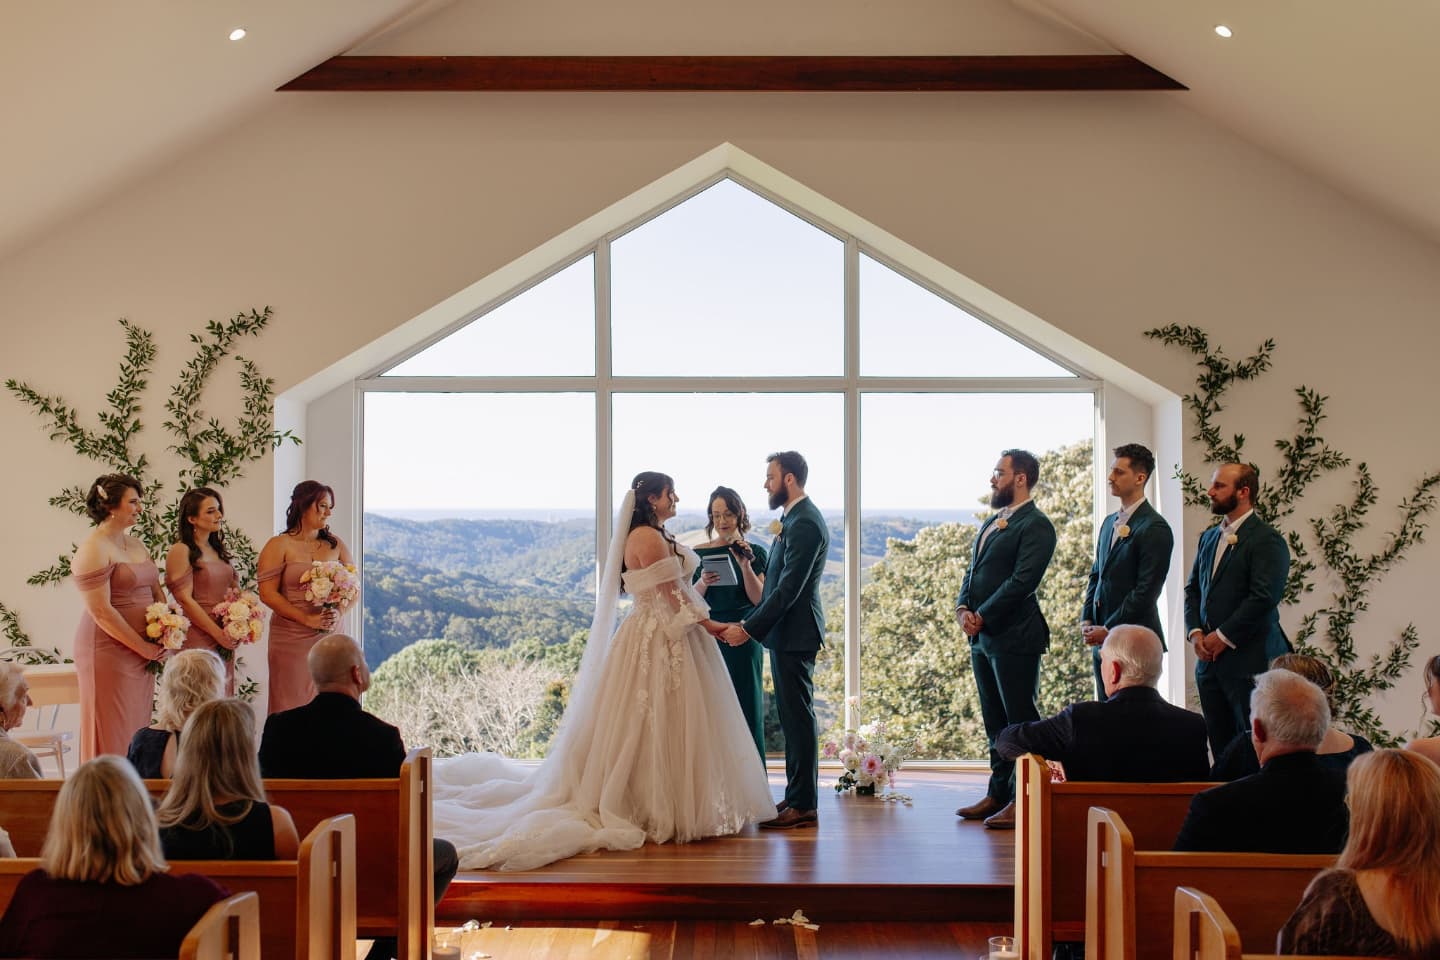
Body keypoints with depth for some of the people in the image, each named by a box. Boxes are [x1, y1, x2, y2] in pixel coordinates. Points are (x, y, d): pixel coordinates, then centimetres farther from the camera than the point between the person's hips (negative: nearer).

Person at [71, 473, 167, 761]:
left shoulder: (136, 545, 13)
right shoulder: (93, 550, -12)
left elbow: (156, 592, 17)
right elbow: (101, 611, -18)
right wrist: (145, 648, -14)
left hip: (142, 655, 8)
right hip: (109, 653, -8)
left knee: (137, 731, 11)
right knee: (112, 737, -2)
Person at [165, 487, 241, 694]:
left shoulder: (218, 550, 15)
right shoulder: (181, 551, -7)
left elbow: (232, 590, 18)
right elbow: (185, 600, -13)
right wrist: (218, 633, -13)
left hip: (224, 642, 7)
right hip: (197, 640, -7)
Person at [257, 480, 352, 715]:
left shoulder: (336, 545, 12)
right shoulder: (279, 546, 0)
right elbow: (268, 593, -8)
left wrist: (338, 614, -8)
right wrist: (308, 619, -14)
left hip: (330, 636, 3)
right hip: (291, 638, -3)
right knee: (293, 704, -3)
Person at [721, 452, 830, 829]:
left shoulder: (805, 523, -18)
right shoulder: (795, 518, 15)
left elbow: (788, 588, -22)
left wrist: (749, 628, -20)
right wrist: (750, 623, 12)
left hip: (795, 633, -10)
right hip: (786, 632, 10)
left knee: (798, 715, -5)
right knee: (793, 715, 14)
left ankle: (804, 805, 0)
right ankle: (798, 796, 21)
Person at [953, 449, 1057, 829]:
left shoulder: (1036, 525, -10)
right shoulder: (991, 523, 18)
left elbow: (1022, 582, -18)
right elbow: (973, 572, 17)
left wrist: (981, 617, -16)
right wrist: (962, 608, -1)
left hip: (1014, 638, -9)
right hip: (982, 637, 9)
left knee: (1020, 720, -4)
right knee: (995, 722, 14)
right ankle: (999, 793, 21)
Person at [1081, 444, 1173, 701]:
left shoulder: (1154, 528, -11)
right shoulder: (1109, 522, 16)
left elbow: (1146, 591, -16)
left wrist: (1108, 629, -14)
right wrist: (1087, 621, 6)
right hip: (1102, 641, 8)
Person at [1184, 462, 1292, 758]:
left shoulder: (1267, 540, -8)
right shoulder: (1209, 538, 18)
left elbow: (1264, 597, -16)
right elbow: (1193, 589, 19)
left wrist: (1223, 637, -14)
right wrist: (1196, 632, 2)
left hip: (1248, 659, -7)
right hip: (1209, 659, 7)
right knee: (1220, 744, 8)